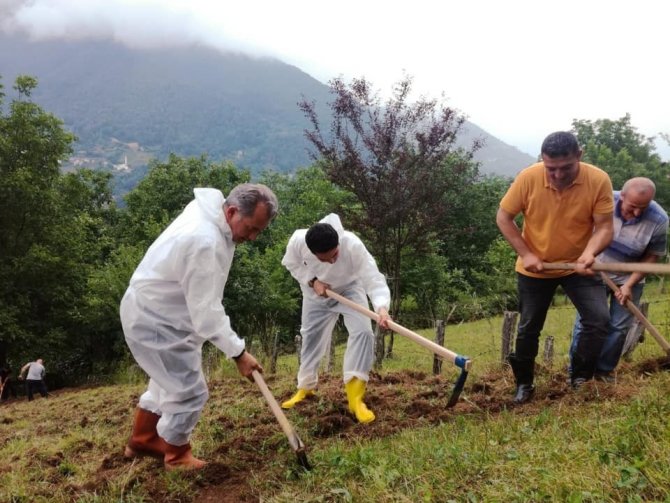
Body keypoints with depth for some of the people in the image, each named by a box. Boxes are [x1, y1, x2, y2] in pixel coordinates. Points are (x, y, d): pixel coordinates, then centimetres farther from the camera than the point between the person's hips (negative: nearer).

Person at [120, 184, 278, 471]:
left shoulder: (209, 214, -2)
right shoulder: (204, 242, -34)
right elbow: (206, 310, -31)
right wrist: (238, 352, -26)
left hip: (156, 312, 11)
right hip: (155, 320, -10)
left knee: (168, 381, 26)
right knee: (190, 391, -1)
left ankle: (141, 442, 44)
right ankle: (177, 456, 22)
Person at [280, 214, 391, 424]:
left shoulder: (353, 245, -42)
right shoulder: (297, 241, -36)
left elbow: (374, 279, -45)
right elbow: (291, 264, -12)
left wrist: (382, 307, -62)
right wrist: (312, 281, -27)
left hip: (349, 289, -2)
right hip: (315, 293, 2)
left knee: (363, 331, -22)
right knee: (311, 336, 14)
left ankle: (355, 397, -17)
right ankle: (305, 387, 38)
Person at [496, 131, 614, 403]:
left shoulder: (599, 180, -21)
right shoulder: (528, 178, -21)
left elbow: (604, 227, -17)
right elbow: (503, 218, -10)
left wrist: (589, 253, -37)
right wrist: (526, 254, -17)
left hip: (579, 266, 0)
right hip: (534, 268, 0)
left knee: (599, 319, -12)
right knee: (528, 327, 9)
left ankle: (580, 378, 10)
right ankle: (524, 383, 30)